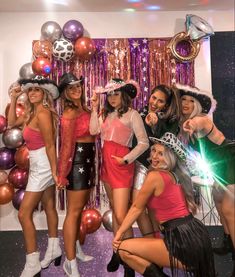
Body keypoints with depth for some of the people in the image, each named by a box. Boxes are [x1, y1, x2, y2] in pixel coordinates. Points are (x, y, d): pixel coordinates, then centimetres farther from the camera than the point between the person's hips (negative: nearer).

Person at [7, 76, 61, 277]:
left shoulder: (43, 113, -18)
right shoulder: (32, 113, 10)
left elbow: (50, 145, -20)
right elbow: (11, 123, 20)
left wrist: (54, 171, -19)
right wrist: (13, 99, 12)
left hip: (43, 167, -10)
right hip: (40, 166, 10)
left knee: (24, 214, -5)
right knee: (49, 207, 18)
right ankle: (54, 250, 34)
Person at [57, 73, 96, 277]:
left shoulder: (84, 110, 12)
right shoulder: (70, 113, -15)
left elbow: (93, 133, 6)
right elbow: (67, 145, -19)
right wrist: (63, 173, -18)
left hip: (88, 161, 9)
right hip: (77, 162, -9)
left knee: (80, 208, 19)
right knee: (74, 211, -2)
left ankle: (76, 248, 37)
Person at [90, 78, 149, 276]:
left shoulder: (132, 114, -6)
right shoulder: (106, 114, 14)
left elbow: (144, 143, -9)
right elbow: (93, 130, 0)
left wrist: (126, 159, -15)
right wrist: (94, 108, 1)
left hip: (121, 165, -7)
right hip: (106, 163, 7)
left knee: (121, 215, -10)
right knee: (114, 210, 14)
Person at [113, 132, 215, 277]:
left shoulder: (155, 175, -12)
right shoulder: (177, 175, 12)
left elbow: (137, 208, -3)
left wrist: (119, 234, 10)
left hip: (184, 242, -9)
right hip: (196, 236, 9)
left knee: (124, 249, -1)